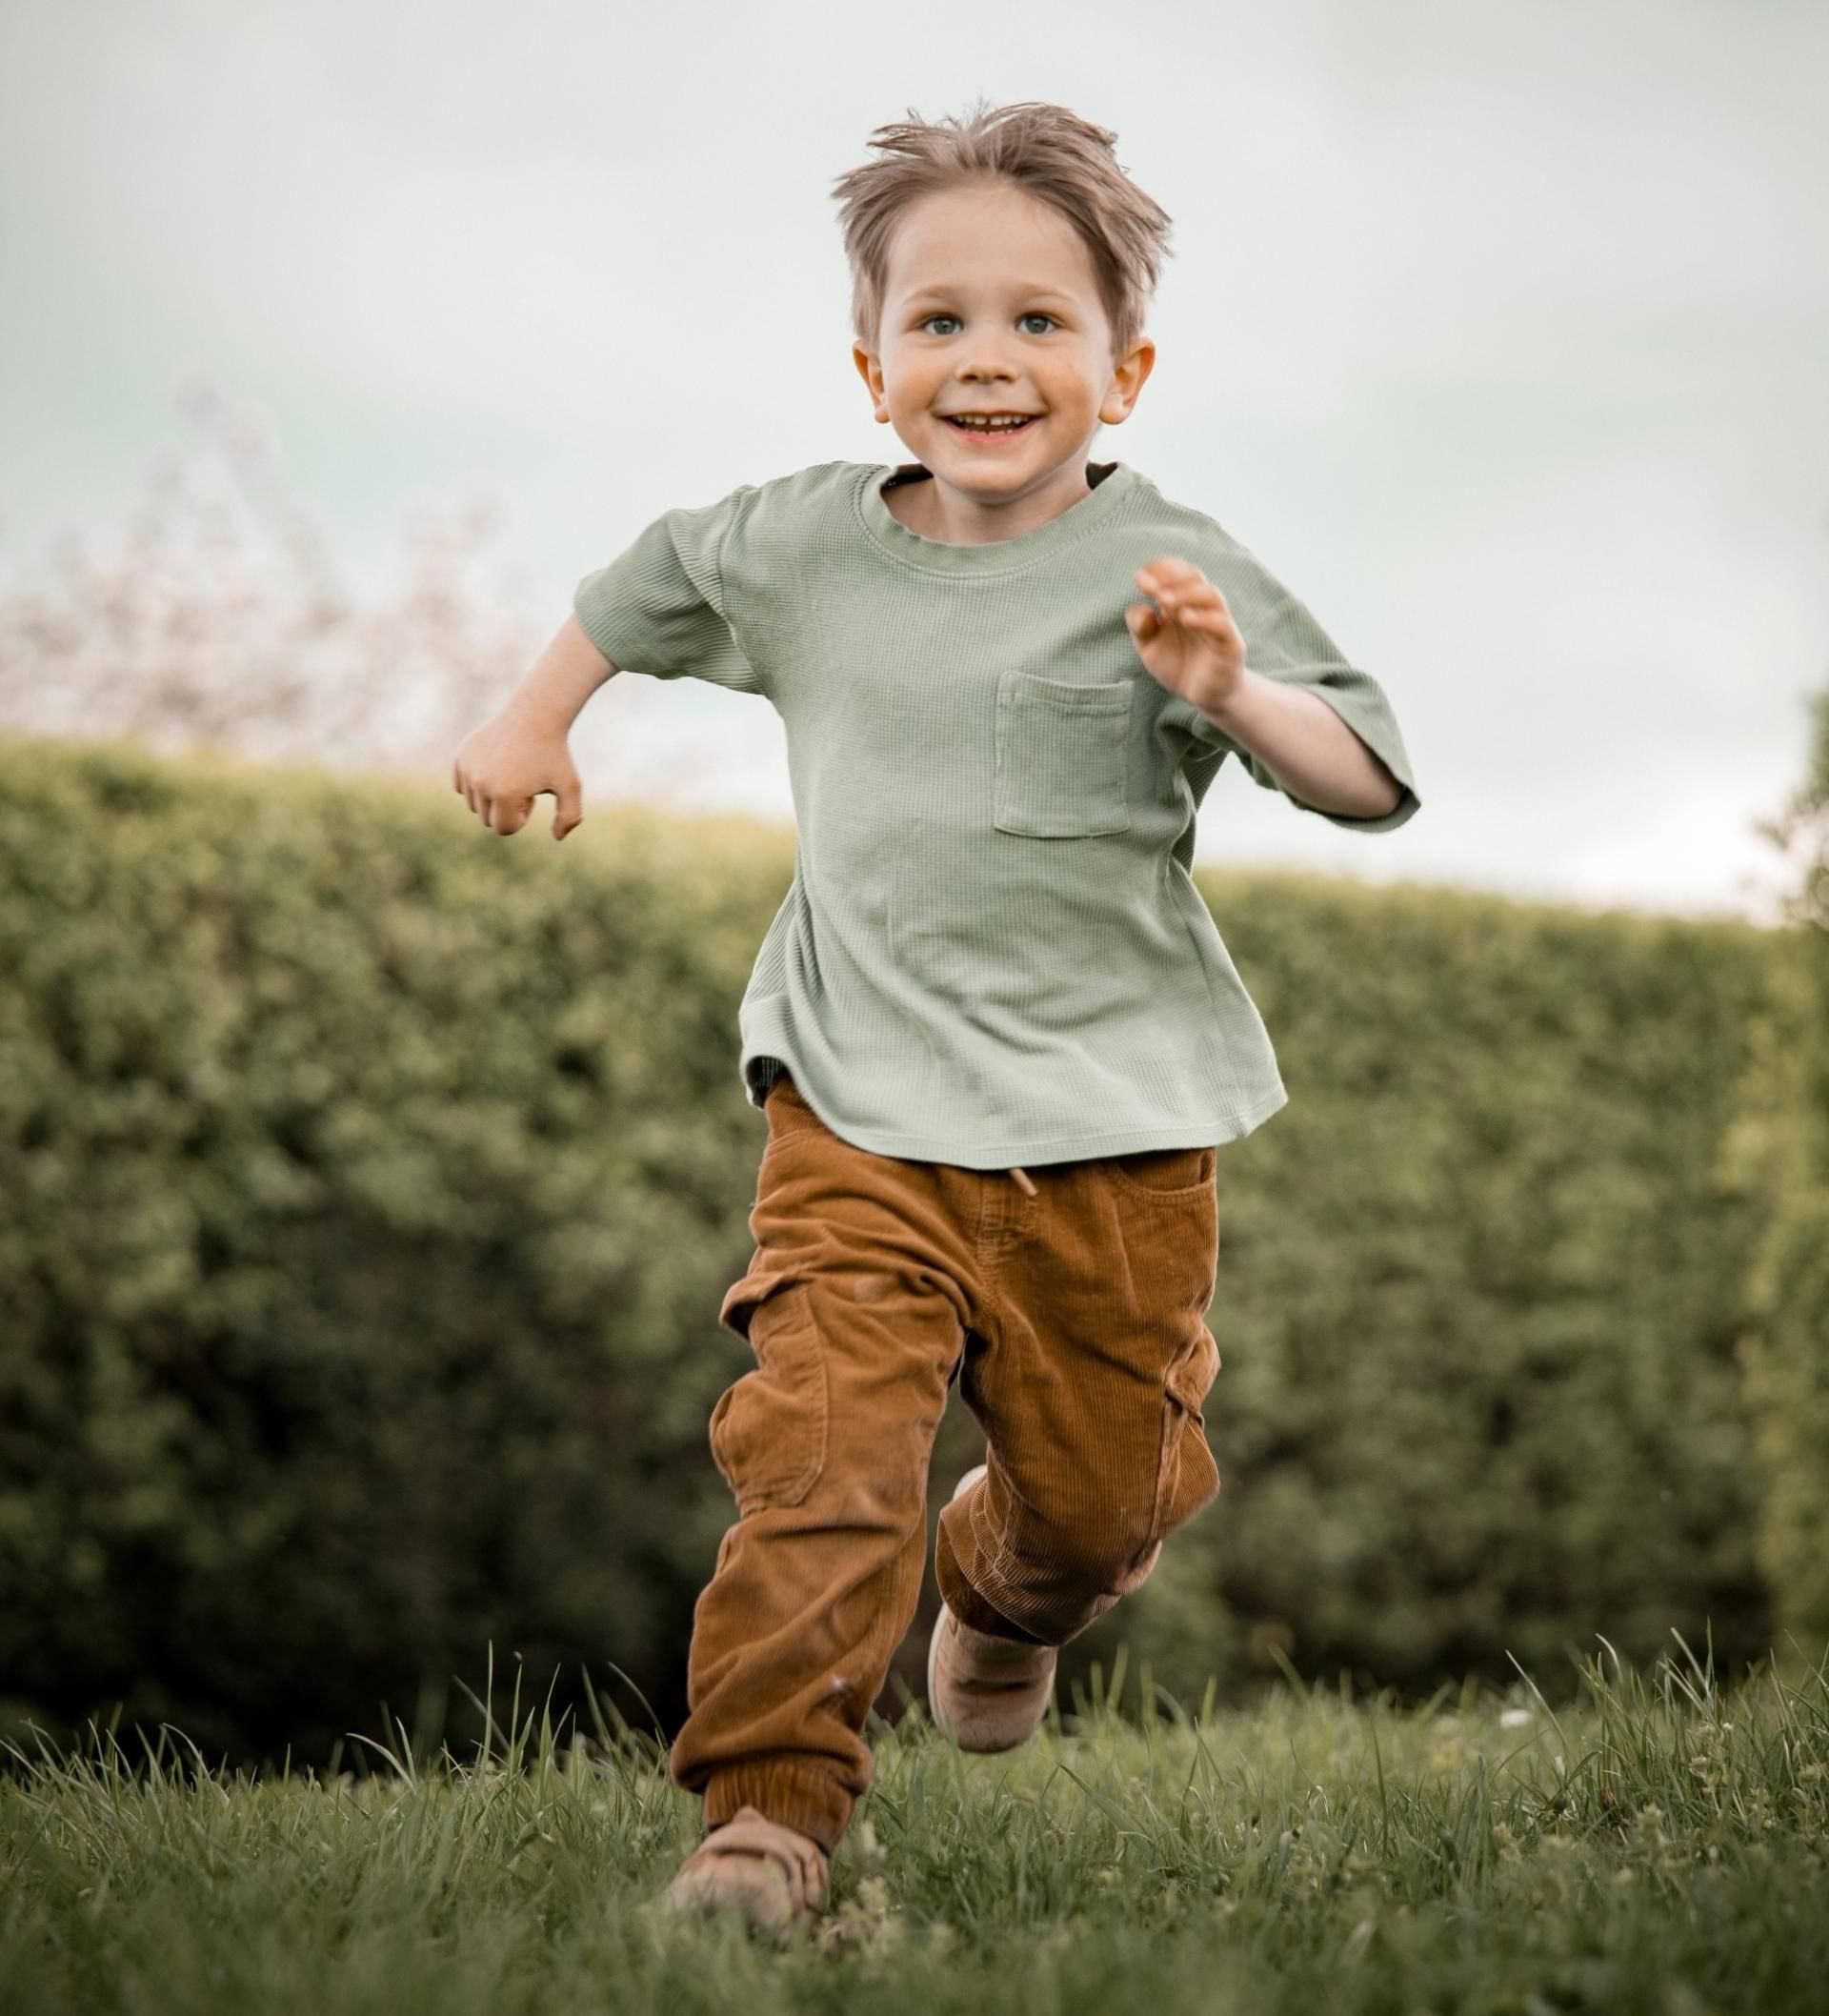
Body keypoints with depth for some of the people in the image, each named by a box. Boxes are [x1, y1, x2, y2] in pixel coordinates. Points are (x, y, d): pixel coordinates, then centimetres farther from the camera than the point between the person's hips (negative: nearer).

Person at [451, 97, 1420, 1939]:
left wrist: (1230, 693, -29)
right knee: (821, 1448, -19)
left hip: (1115, 1128, 0)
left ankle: (1003, 1598, 48)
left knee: (1100, 1491, 13)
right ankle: (768, 1817, -15)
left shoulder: (1168, 569, -7)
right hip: (863, 1112, 1)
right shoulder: (804, 544, 2)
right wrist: (535, 719, 28)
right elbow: (649, 581, 26)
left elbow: (1371, 785, -13)